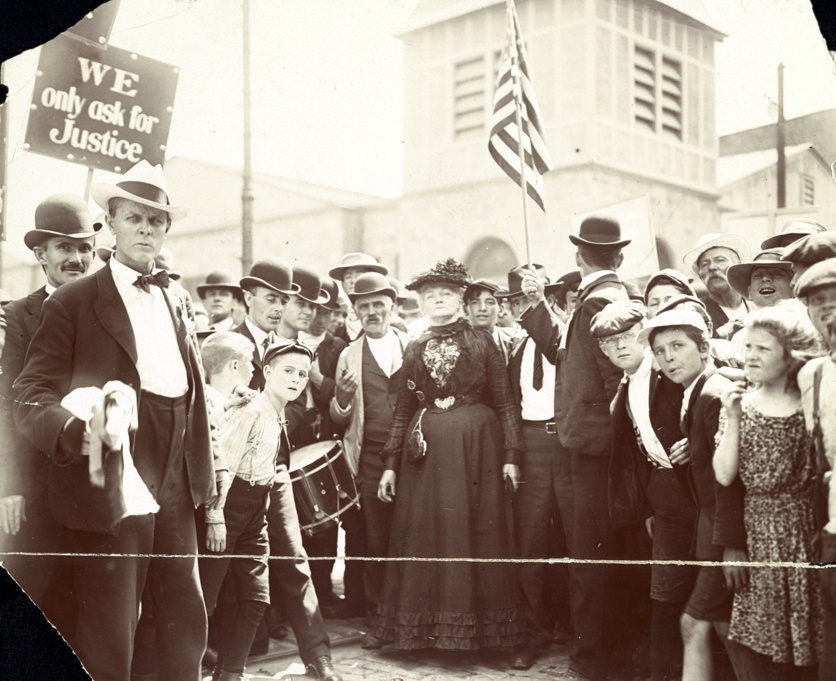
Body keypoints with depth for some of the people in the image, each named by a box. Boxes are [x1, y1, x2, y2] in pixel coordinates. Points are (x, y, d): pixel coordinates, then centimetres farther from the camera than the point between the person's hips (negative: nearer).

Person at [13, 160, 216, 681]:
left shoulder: (178, 300, 15)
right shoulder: (74, 302, -3)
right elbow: (31, 397, -9)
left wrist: (206, 476, 10)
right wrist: (79, 429, -30)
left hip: (174, 490, 5)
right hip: (111, 490, -5)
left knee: (189, 621, 13)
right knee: (109, 639, 2)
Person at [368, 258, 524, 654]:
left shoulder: (482, 343, 3)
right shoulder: (415, 350, 12)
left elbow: (504, 403, 1)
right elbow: (403, 410, 13)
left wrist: (510, 455, -7)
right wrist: (391, 464, 8)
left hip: (475, 448, -3)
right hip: (425, 451, 3)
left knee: (475, 531, 1)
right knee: (424, 533, 3)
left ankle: (476, 627, 13)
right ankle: (425, 627, 13)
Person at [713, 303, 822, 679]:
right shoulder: (738, 403, 3)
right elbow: (724, 475, -6)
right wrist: (733, 419, -11)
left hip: (805, 530, -1)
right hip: (757, 532, 1)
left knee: (807, 650, 6)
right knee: (758, 644, 4)